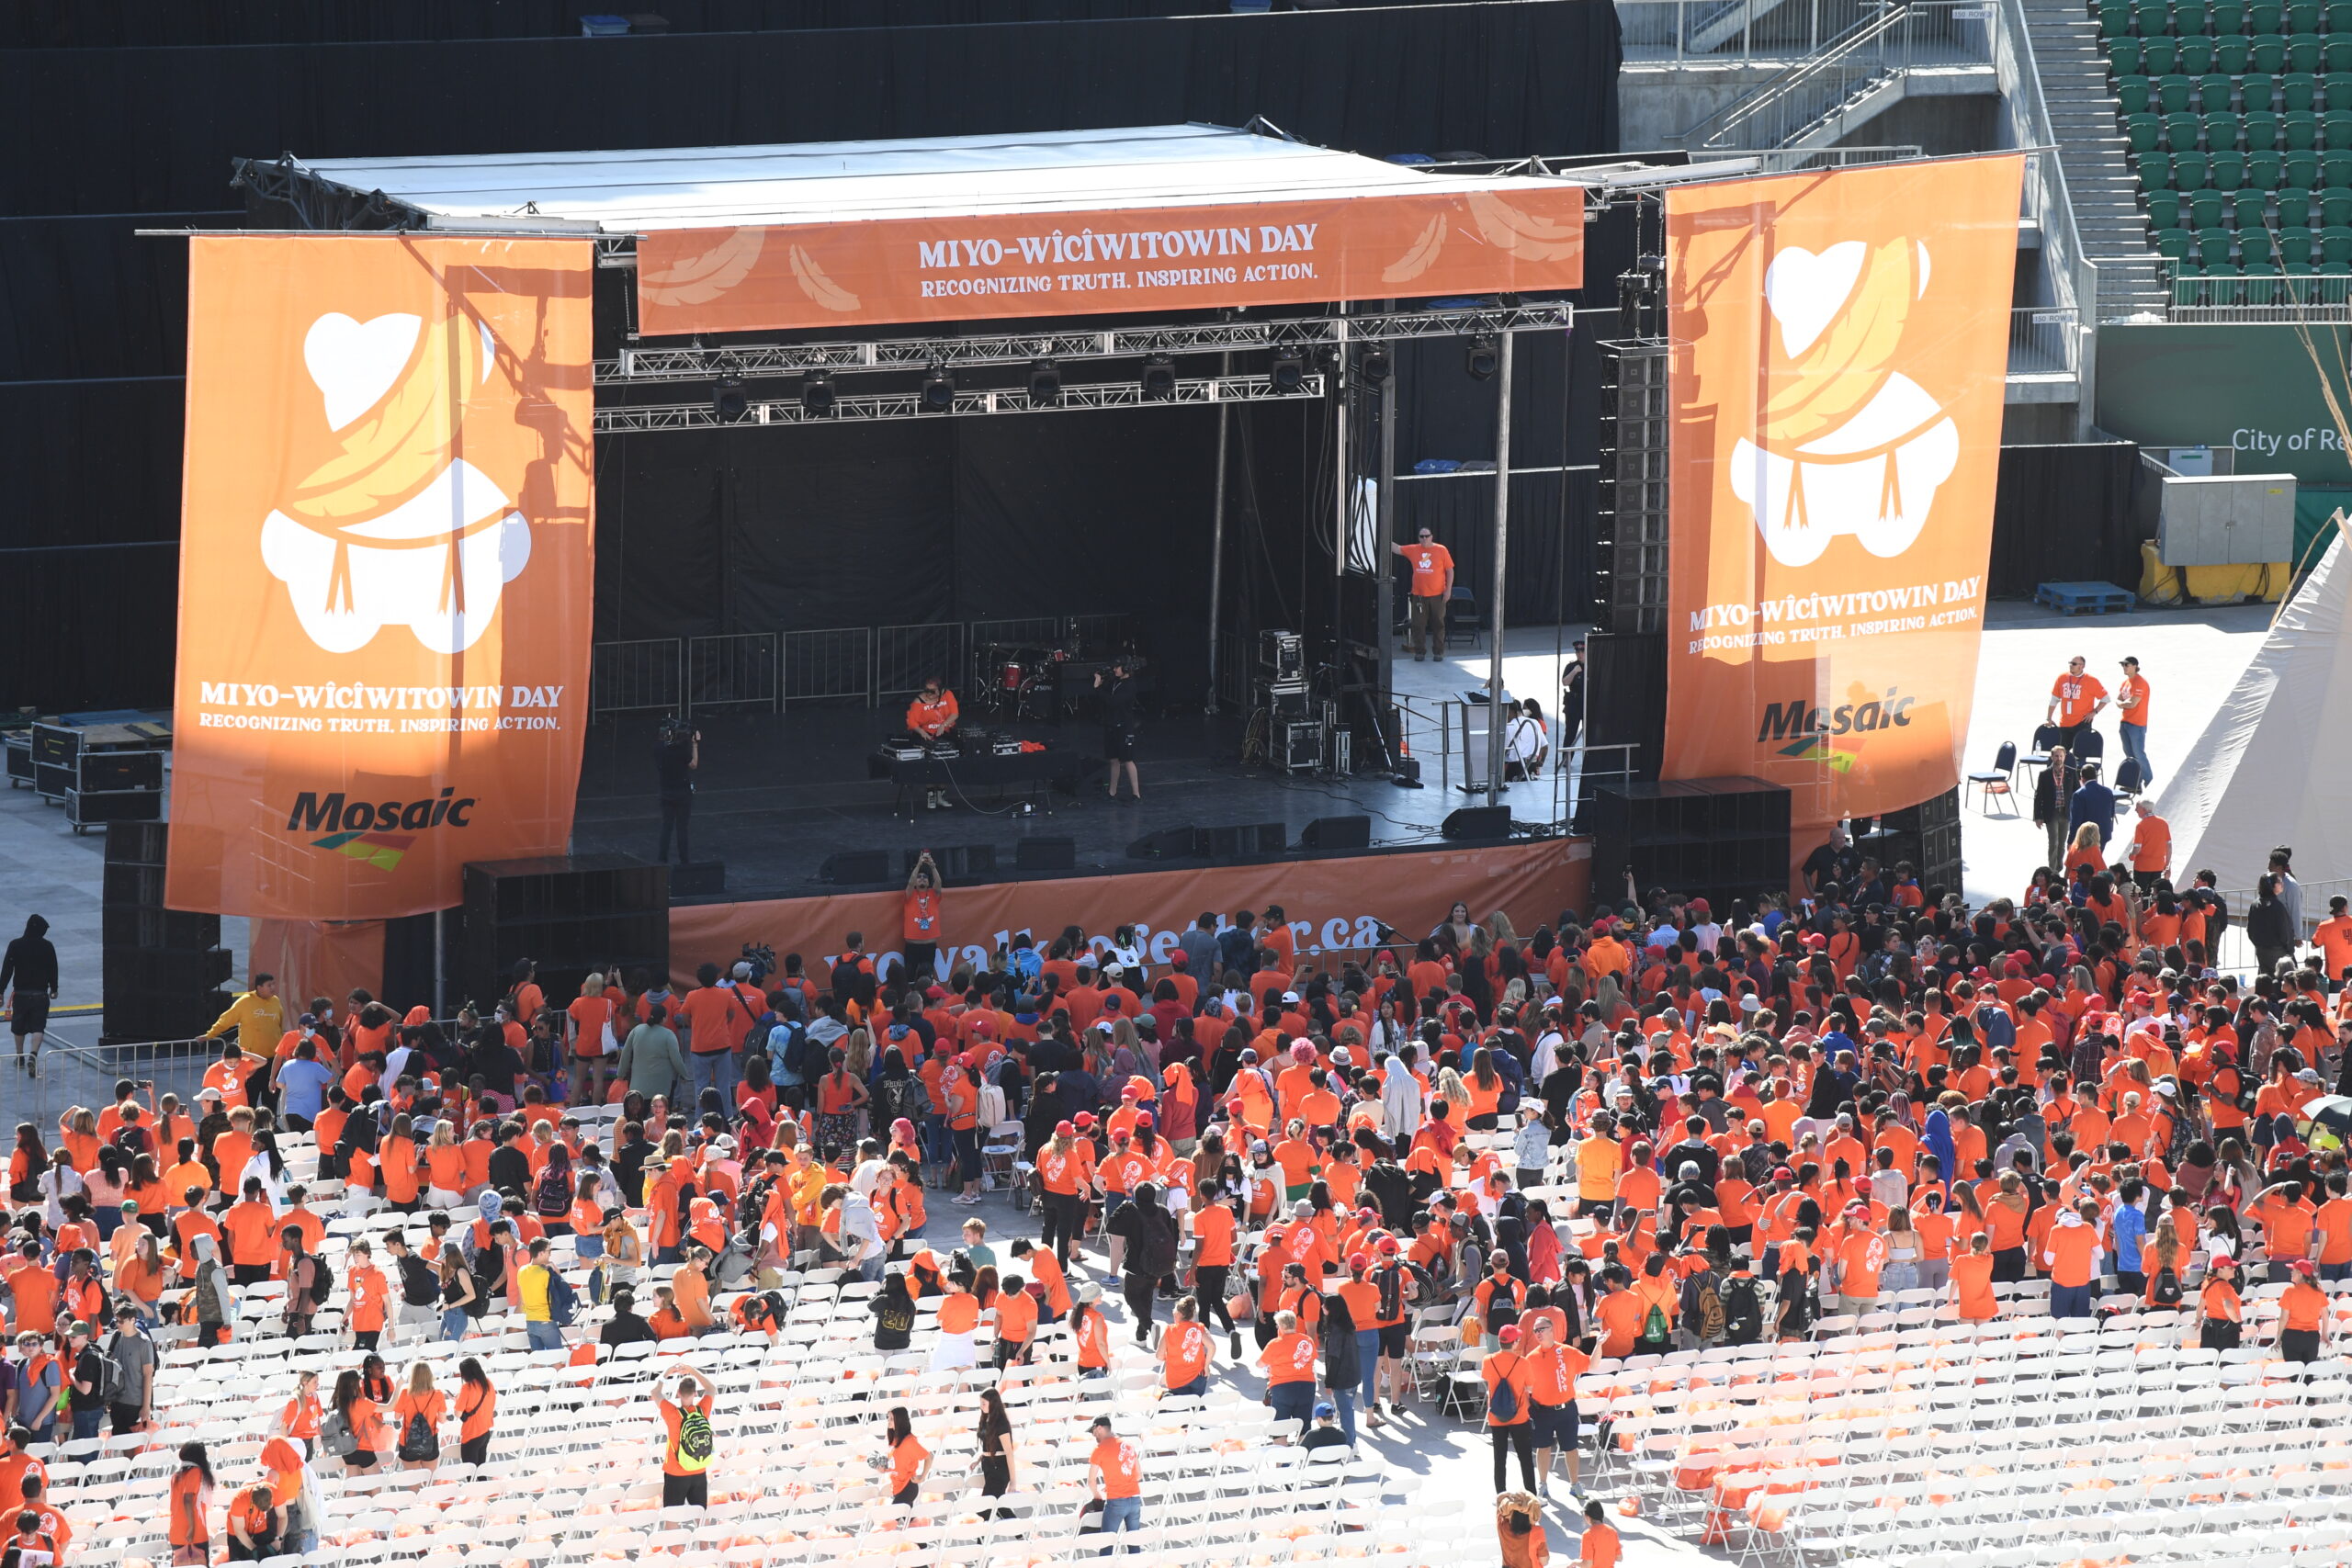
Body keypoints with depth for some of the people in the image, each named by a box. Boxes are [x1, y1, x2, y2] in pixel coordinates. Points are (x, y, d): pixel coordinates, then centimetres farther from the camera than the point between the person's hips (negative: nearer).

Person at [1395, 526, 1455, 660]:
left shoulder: (1441, 550, -3)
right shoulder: (1413, 550, 4)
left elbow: (1450, 570, 0)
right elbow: (1397, 548, 6)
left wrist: (1448, 589, -5)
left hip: (1437, 595, -2)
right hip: (1419, 595, 2)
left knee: (1438, 624, 7)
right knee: (1418, 625, 5)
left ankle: (1438, 652, 16)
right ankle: (1420, 652, 14)